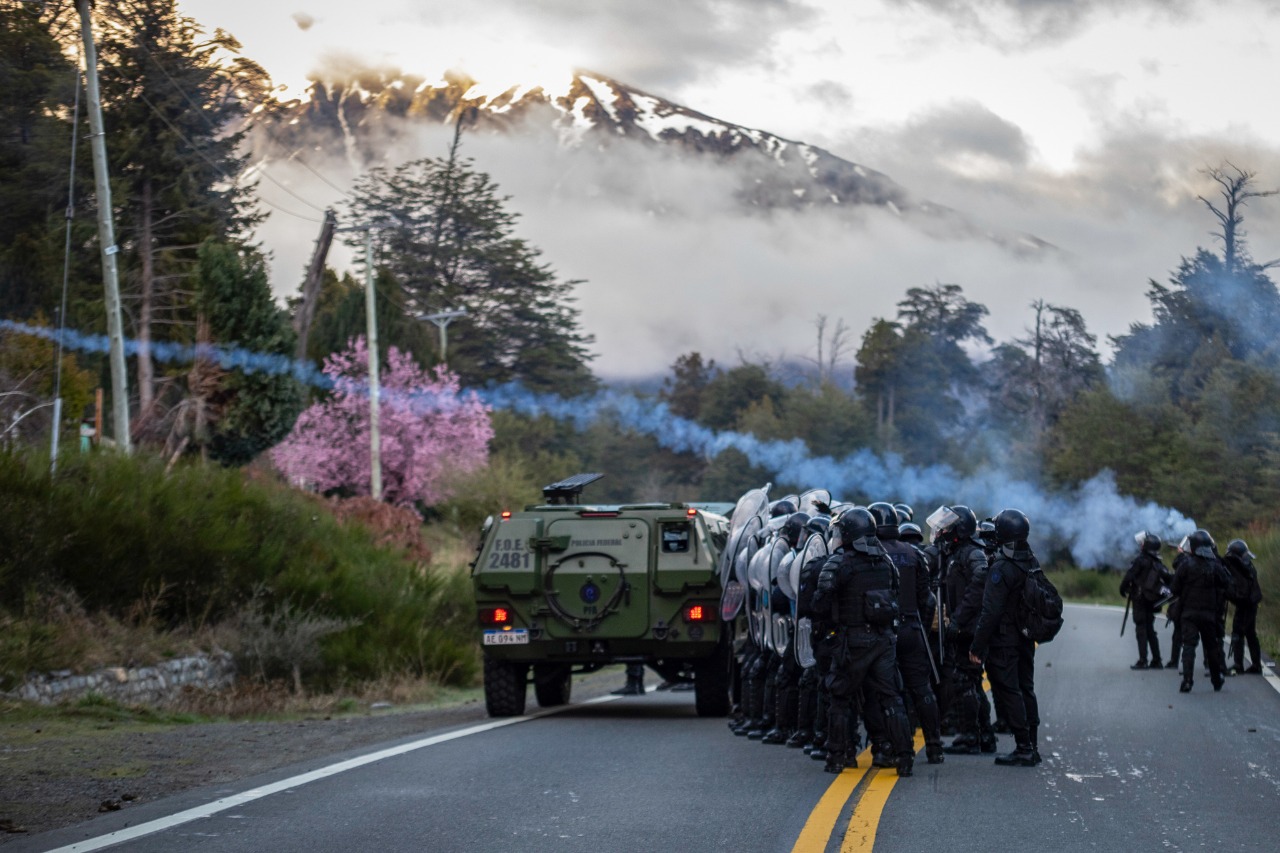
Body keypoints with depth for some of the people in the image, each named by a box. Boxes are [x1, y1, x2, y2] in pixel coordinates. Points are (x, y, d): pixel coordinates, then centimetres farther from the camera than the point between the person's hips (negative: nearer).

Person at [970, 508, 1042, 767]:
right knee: (1025, 690, 14)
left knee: (1008, 692, -4)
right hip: (1026, 639, 8)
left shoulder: (1001, 569, -20)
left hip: (1003, 641, -8)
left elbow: (990, 612, -21)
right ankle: (1032, 747, 18)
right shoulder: (1033, 564, 7)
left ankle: (1023, 748, -5)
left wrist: (977, 647, -16)